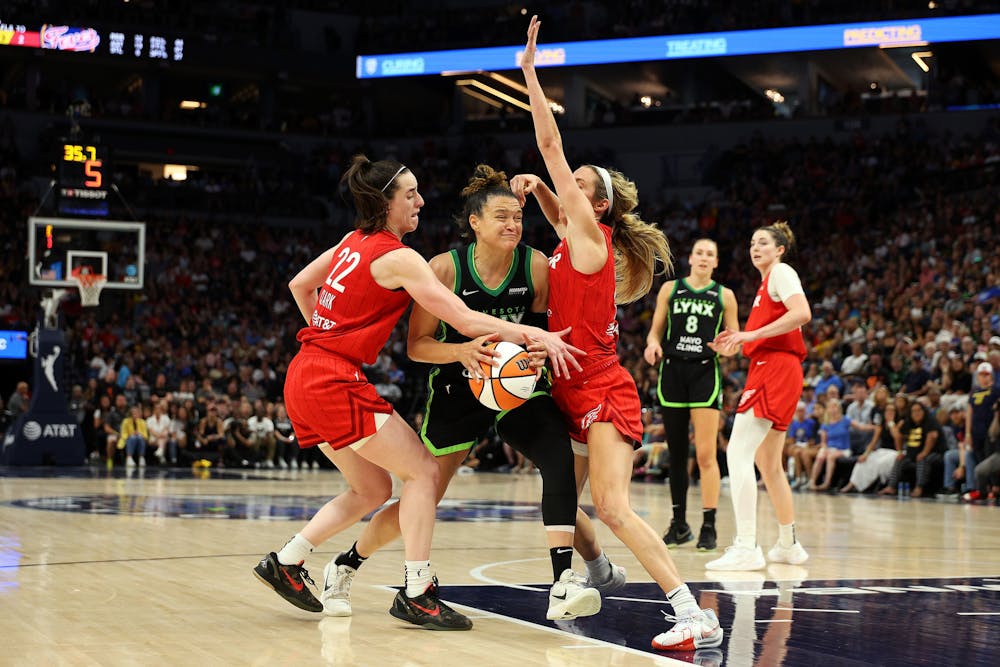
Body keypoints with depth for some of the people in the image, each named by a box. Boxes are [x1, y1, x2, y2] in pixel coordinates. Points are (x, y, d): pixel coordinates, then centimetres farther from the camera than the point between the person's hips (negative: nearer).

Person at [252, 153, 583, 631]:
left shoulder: (355, 242, 13)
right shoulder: (397, 257, -13)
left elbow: (299, 285, 25)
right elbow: (466, 321, -19)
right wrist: (534, 335, -20)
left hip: (305, 377, 9)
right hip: (335, 383, -9)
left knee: (373, 489, 18)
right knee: (423, 470, -3)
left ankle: (284, 562, 20)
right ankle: (416, 594, -3)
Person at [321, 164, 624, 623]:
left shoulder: (536, 266, -12)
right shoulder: (445, 268, -18)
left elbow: (543, 326, 4)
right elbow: (417, 345, -14)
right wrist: (463, 351, -33)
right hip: (458, 392, -2)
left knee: (559, 455, -27)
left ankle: (564, 585, -29)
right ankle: (343, 568, 29)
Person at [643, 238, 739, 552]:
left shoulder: (724, 295, 8)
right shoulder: (670, 289, 10)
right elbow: (655, 330, 11)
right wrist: (653, 343, -12)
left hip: (705, 373, -2)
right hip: (672, 372, 2)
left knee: (706, 455, -10)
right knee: (676, 453, 7)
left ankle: (708, 526, -7)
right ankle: (679, 524, 17)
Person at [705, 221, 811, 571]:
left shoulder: (781, 272, -3)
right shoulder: (766, 282, 24)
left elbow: (802, 313, -21)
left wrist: (752, 334, -20)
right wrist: (738, 342, 13)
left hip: (776, 368, -11)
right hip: (769, 369, 11)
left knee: (738, 453, -17)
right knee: (768, 464, 17)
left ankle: (746, 548, -22)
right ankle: (788, 545, 26)